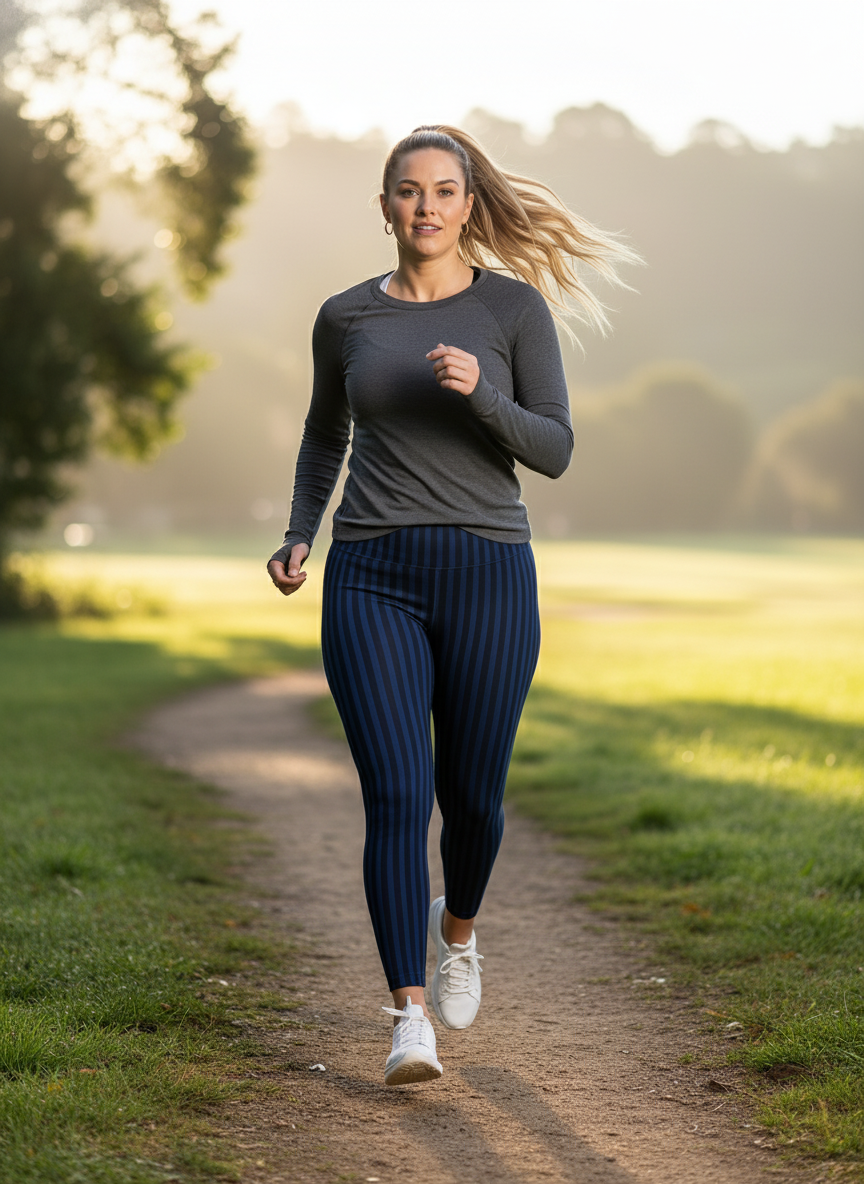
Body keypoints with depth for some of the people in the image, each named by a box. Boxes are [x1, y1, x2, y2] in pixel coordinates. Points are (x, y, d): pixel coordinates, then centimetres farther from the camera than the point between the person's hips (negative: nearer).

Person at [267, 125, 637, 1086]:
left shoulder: (516, 307, 2)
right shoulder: (347, 317, 9)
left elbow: (554, 451, -2)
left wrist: (480, 393, -19)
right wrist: (299, 535, 11)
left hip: (487, 574, 0)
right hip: (372, 579, 1)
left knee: (471, 794, 8)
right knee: (397, 796, -11)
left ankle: (458, 927, 41)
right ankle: (409, 1019, -8)